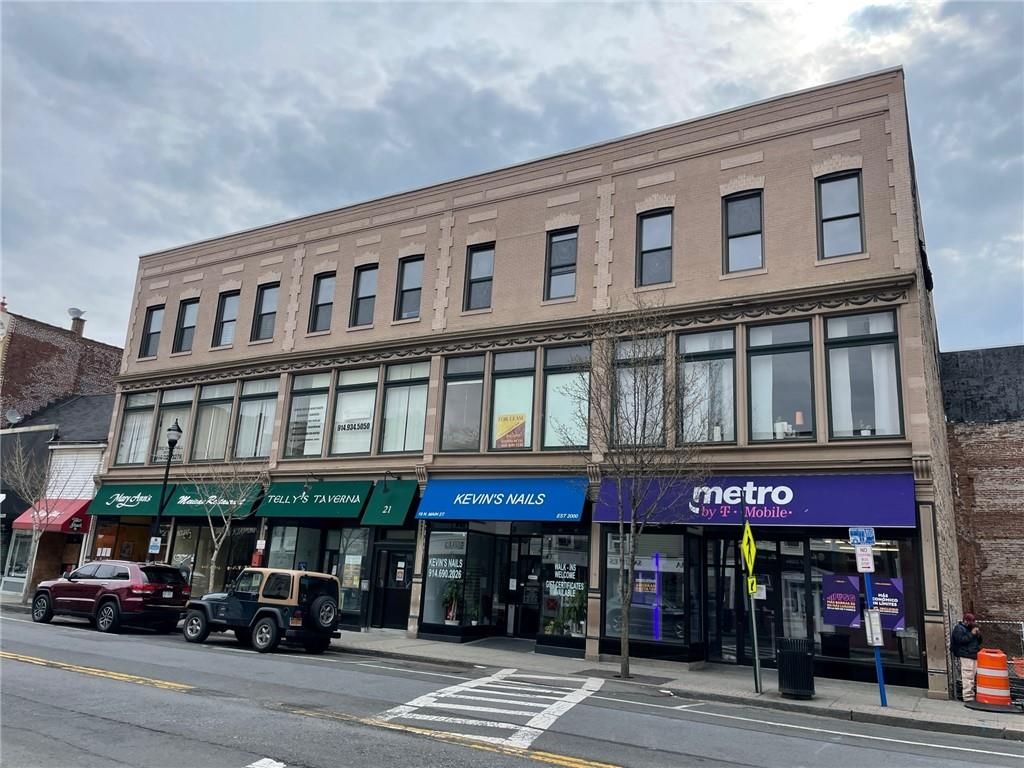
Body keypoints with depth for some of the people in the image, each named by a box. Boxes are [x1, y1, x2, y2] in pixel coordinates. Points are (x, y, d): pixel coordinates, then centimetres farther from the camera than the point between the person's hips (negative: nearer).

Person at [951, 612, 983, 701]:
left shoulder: (971, 628, 22)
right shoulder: (959, 629, -5)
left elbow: (979, 642, 26)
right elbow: (961, 640, -19)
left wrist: (978, 635, 5)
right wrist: (972, 634, -16)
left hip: (974, 656, 9)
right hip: (965, 656, -9)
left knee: (972, 677, 10)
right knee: (968, 677, -12)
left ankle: (971, 695, 18)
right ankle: (968, 697, -10)